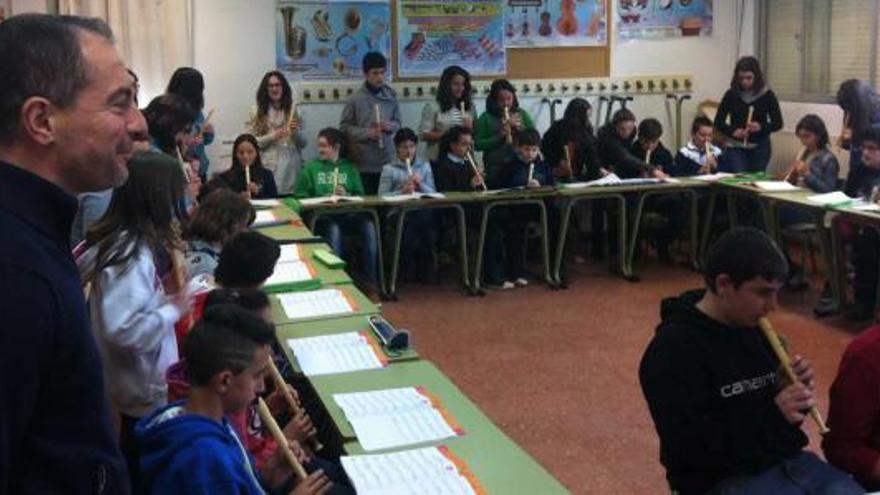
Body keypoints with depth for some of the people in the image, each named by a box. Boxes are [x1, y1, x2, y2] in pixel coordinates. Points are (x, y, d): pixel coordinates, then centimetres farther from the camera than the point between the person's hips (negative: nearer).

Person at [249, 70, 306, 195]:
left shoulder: (293, 109, 9)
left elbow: (303, 143, 10)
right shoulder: (258, 112, 3)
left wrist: (296, 131, -9)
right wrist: (272, 136, -13)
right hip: (269, 167, -2)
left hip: (291, 166, 2)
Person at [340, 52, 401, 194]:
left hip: (387, 161, 3)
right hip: (364, 162, -3)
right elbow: (344, 127, -5)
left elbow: (397, 122, 13)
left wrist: (390, 126, -9)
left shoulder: (390, 96, 4)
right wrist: (367, 133, -16)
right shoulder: (356, 98, -7)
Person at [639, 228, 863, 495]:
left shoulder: (755, 328, 8)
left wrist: (796, 390, -4)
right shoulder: (674, 349, -15)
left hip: (787, 460, 8)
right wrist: (772, 416, -24)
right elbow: (687, 447, -20)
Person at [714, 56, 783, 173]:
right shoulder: (731, 94, -2)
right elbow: (718, 122, 1)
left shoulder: (767, 95, -3)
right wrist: (732, 131, -18)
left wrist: (761, 127, -20)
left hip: (759, 147, 1)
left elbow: (778, 123, 0)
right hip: (735, 146, 0)